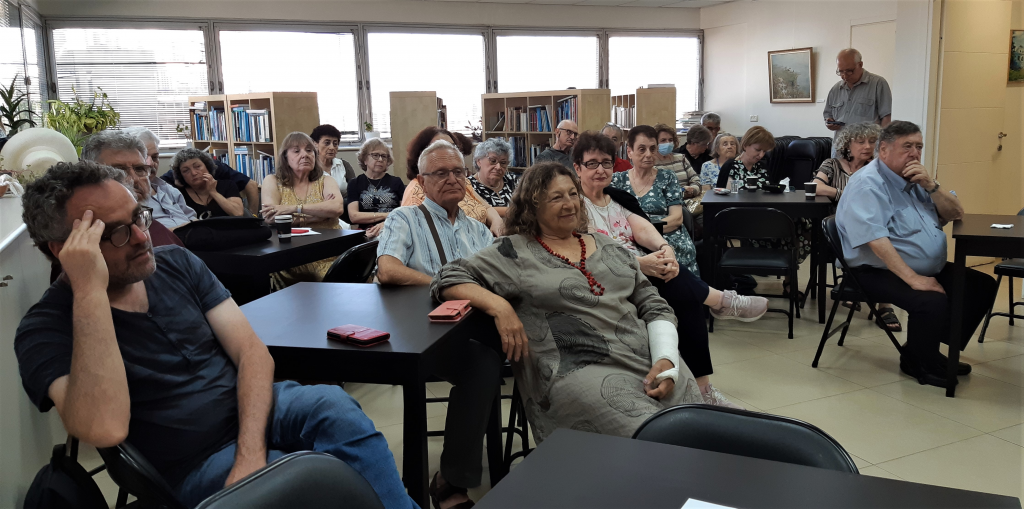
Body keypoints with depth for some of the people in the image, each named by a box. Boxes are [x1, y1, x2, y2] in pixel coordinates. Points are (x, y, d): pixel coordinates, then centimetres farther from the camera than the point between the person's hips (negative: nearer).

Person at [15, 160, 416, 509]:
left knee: (334, 406, -30)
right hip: (192, 468, -4)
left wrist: (250, 452, -18)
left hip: (254, 411, 4)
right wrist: (90, 291, -29)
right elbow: (105, 428, -29)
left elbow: (251, 352, -2)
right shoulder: (45, 331, -9)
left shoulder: (176, 263, 4)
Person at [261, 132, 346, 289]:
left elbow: (337, 208, -9)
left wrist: (294, 208, -14)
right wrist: (320, 211, -7)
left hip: (327, 260, 0)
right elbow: (270, 217, -7)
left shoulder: (325, 181, 13)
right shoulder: (272, 182, 11)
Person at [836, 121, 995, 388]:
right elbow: (875, 239, -27)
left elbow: (955, 213, 13)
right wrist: (913, 279, -30)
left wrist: (930, 185, -6)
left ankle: (929, 352, 9)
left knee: (983, 286, 5)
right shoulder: (868, 183, -16)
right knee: (933, 301, -31)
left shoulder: (916, 178, 13)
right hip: (881, 273, -10)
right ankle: (921, 363, -3)